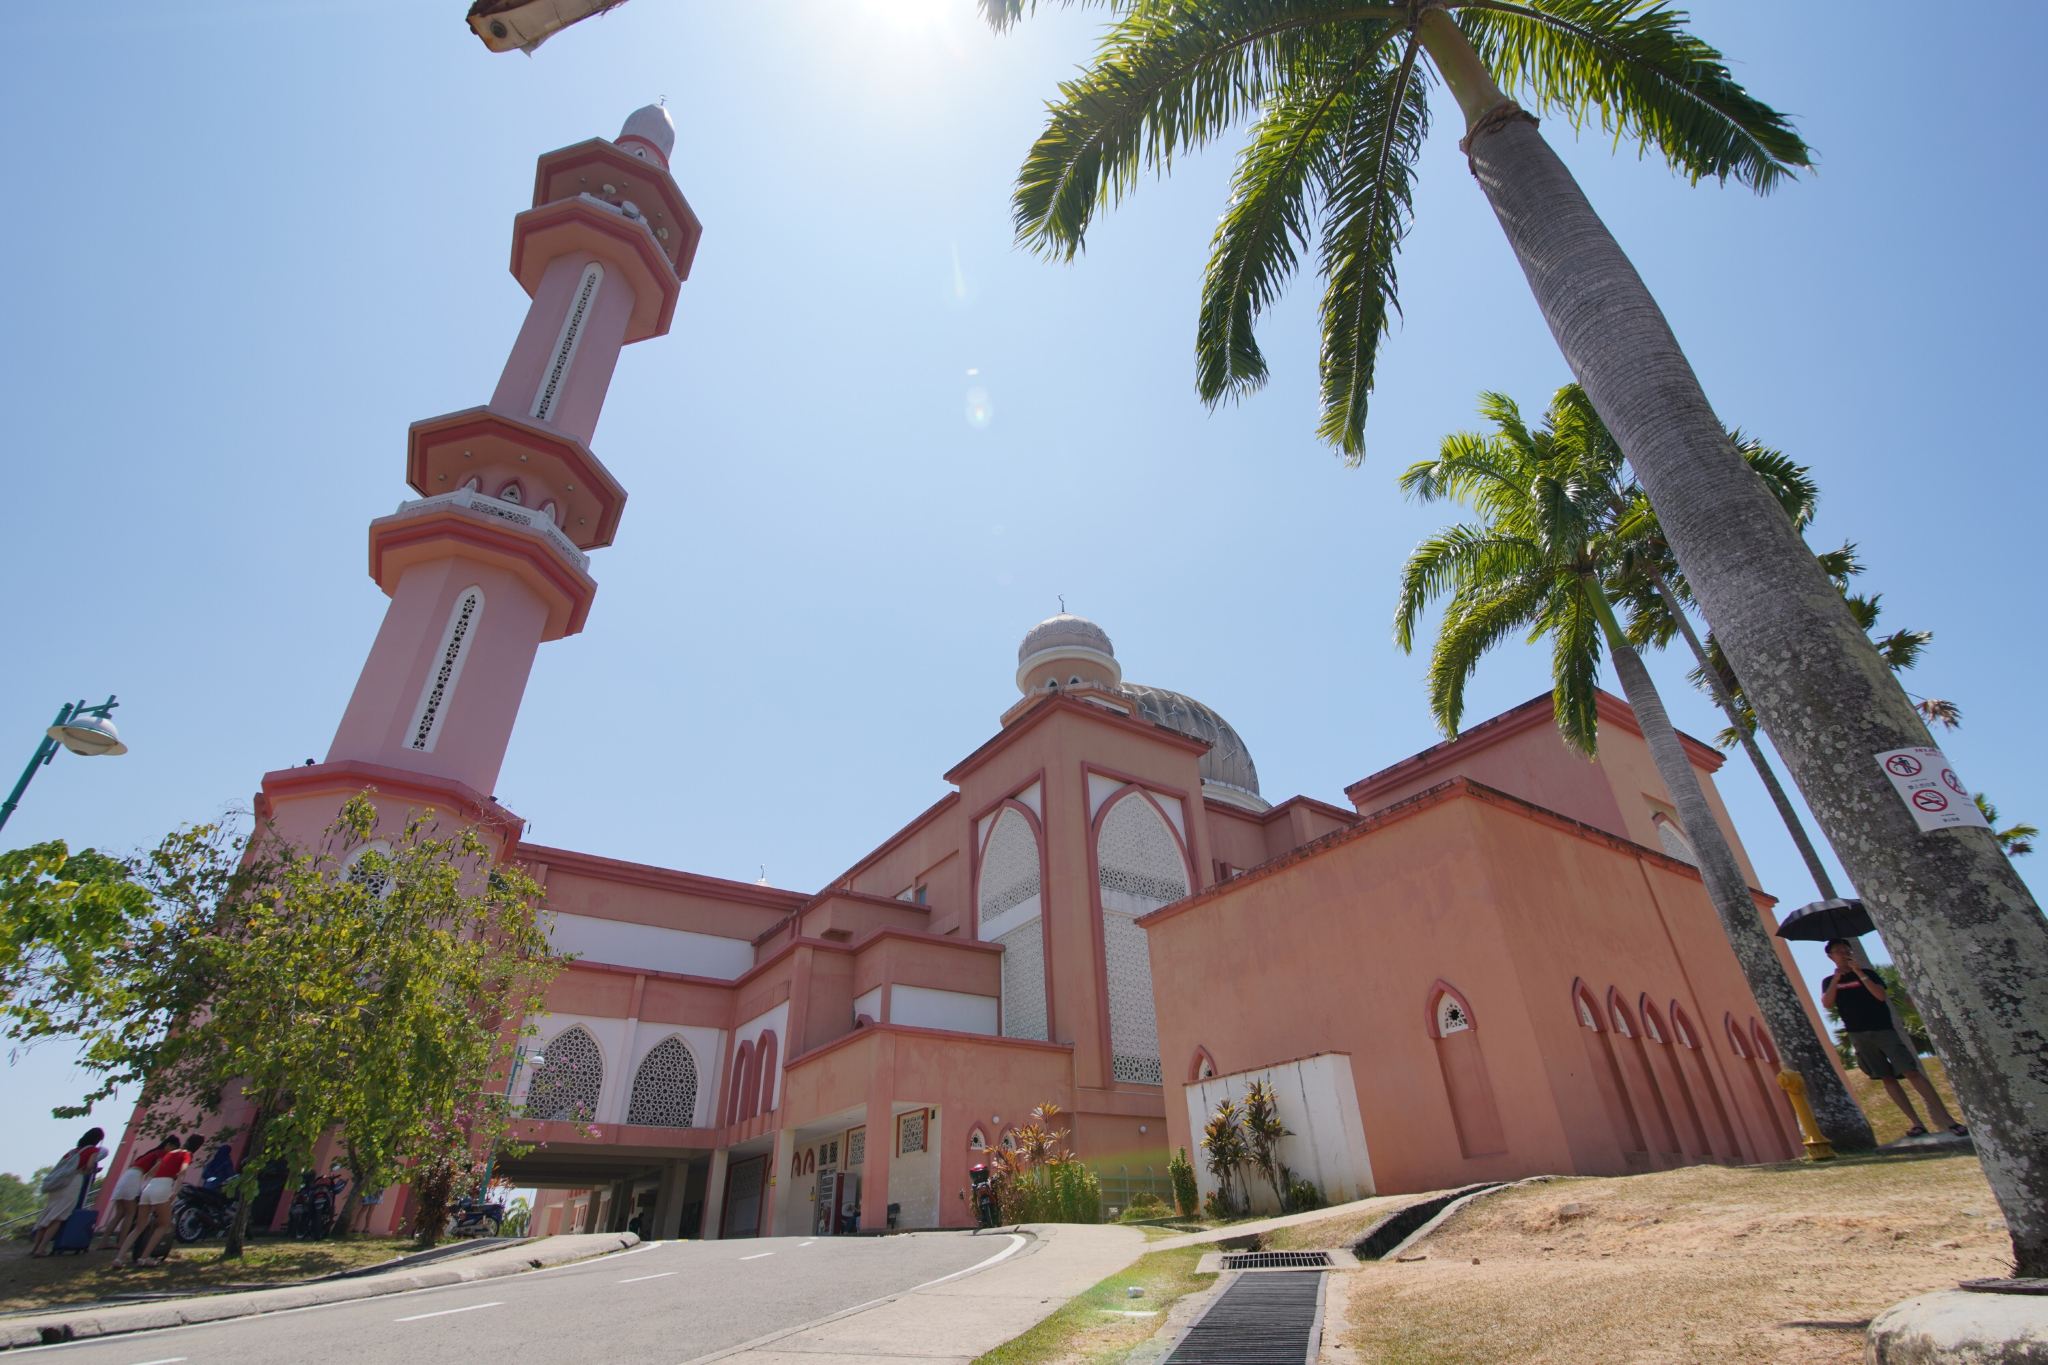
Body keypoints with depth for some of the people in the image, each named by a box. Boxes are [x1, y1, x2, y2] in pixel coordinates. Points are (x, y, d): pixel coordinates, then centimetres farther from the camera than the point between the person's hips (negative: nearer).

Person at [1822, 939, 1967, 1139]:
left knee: (1911, 1071, -11)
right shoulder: (1829, 982, 8)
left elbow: (1880, 995, -10)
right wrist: (1836, 977, -13)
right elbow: (1827, 1004, -7)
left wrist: (1859, 973, -16)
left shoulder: (1866, 973, 5)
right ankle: (1916, 1122, 7)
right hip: (1859, 1036, 2)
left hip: (1882, 1029, -2)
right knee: (1886, 1078, 3)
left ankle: (1946, 1118, -8)